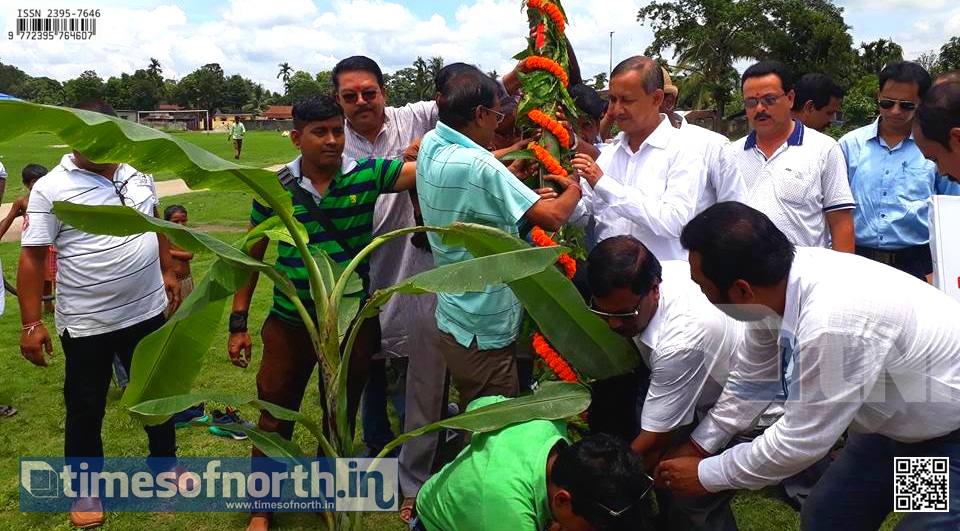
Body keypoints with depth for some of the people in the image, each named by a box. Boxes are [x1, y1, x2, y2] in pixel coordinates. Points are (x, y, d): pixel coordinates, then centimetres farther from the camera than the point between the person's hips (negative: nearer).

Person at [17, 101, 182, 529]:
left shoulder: (137, 172, 1)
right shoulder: (50, 189, -14)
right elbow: (32, 257, -13)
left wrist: (167, 271, 16)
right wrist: (31, 323, -15)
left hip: (147, 311, 4)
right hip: (86, 323, -4)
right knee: (85, 408, 12)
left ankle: (165, 461, 41)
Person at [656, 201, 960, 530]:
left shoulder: (834, 323, -40)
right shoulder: (777, 280, -15)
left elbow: (800, 441, -28)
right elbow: (752, 378, 2)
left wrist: (706, 475, -14)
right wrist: (697, 446, 7)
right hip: (899, 417, 7)